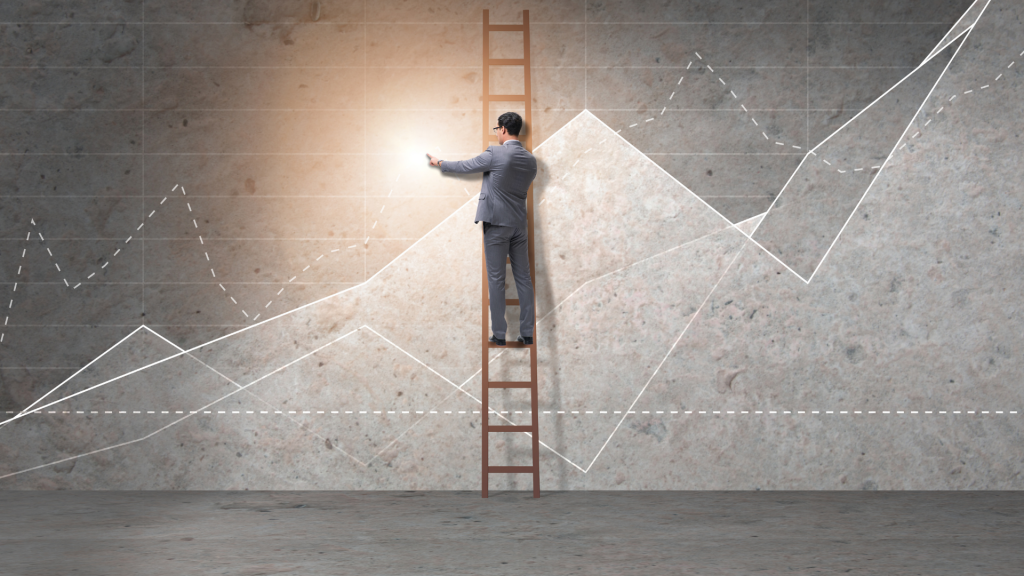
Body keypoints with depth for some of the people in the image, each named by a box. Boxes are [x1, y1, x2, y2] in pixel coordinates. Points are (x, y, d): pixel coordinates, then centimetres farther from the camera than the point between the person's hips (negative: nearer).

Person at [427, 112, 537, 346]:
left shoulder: (495, 154, -13)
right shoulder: (530, 160, 5)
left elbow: (465, 166, -2)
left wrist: (439, 163, 16)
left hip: (497, 223, -5)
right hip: (520, 224, 5)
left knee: (496, 279, 0)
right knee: (523, 278, 7)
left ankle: (499, 334, 2)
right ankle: (527, 333, 8)